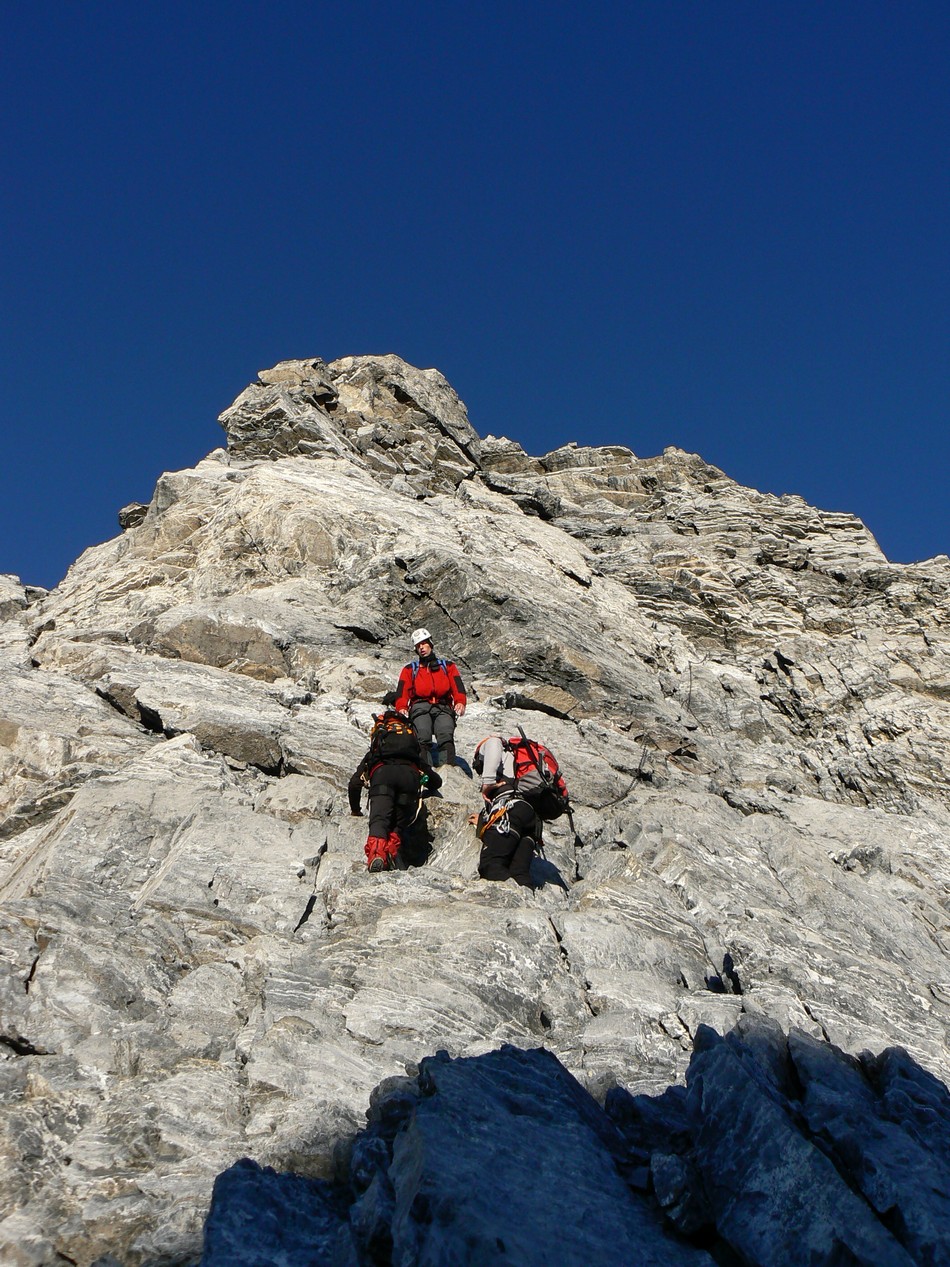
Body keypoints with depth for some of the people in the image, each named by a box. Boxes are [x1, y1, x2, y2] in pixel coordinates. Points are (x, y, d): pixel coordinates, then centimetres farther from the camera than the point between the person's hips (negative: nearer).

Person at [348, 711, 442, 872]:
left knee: (379, 818, -15)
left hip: (381, 773, -1)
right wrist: (421, 794, 66)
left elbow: (354, 784, 36)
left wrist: (355, 810, 50)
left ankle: (376, 852, -44)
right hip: (410, 774, 1)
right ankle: (392, 848, -27)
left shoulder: (371, 756, 42)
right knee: (400, 823, 5)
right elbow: (436, 781, 47)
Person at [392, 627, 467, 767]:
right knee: (423, 737, -29)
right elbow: (402, 691, 15)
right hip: (420, 707, 0)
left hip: (443, 708, 0)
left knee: (446, 735, -29)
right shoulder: (410, 669, 28)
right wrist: (401, 708, -6)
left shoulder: (447, 666, 27)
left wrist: (460, 702, -10)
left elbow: (457, 686, 12)